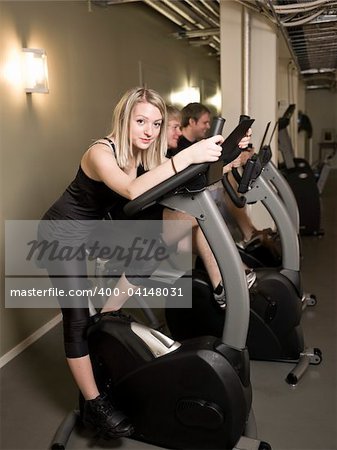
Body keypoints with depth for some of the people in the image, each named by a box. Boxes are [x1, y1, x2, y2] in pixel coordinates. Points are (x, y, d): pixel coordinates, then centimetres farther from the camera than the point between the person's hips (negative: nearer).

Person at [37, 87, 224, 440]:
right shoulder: (101, 153, -28)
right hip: (62, 235, -8)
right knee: (77, 318, -9)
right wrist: (187, 155, -52)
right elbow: (132, 190, -46)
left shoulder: (145, 155, -5)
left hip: (96, 228, 8)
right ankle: (93, 405, 2)